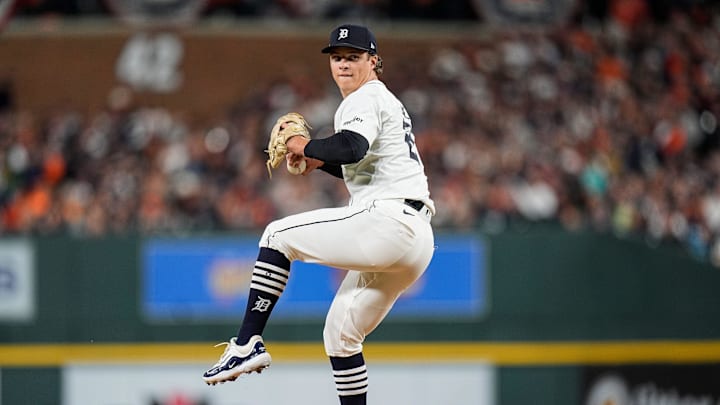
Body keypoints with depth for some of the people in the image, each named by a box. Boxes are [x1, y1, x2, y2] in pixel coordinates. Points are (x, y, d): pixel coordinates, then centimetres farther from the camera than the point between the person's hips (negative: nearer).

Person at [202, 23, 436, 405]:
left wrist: (307, 147, -8)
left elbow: (351, 147, -25)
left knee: (278, 235, -5)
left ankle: (247, 344, -12)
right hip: (417, 241, 10)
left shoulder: (365, 99, -3)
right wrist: (321, 161, 26)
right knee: (340, 334, 15)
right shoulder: (387, 102, 28)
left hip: (387, 221, -10)